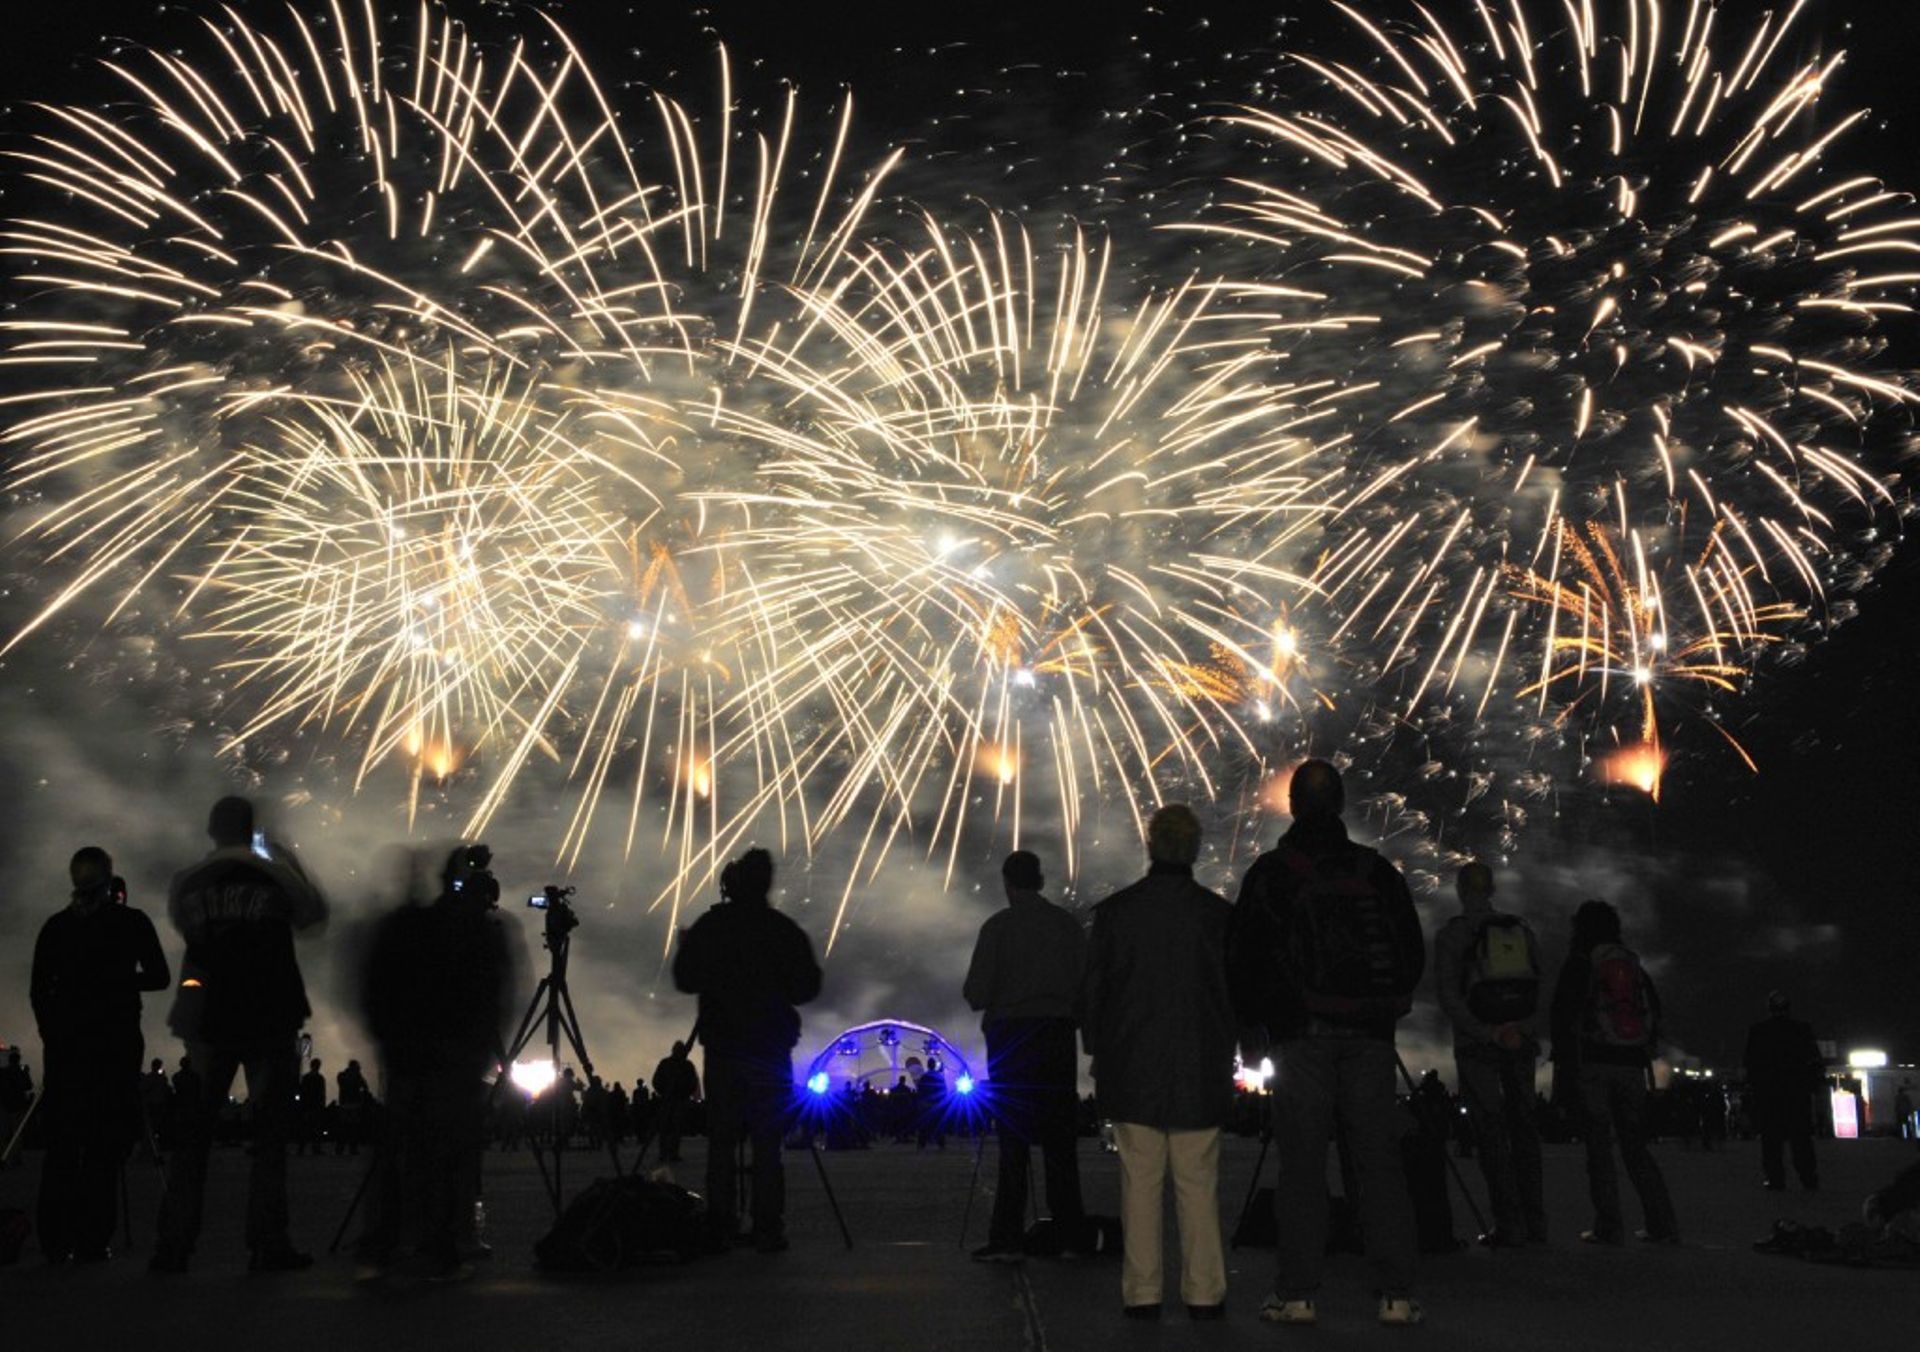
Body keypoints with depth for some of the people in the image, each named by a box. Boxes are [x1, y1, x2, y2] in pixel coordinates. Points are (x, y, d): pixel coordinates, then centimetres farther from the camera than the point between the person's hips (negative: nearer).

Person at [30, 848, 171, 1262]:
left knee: (61, 1143, 8)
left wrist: (52, 1034, 17)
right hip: (116, 1042, -3)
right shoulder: (131, 922, -2)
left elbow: (39, 989, 9)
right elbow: (159, 977, -2)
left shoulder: (55, 925, 8)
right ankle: (92, 1241, -4)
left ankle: (56, 1242, 9)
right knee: (104, 1143, -1)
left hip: (64, 1043, 3)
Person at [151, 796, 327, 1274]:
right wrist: (289, 860, 18)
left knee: (192, 1135, 10)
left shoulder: (185, 882, 0)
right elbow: (314, 913, 10)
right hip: (270, 1019, -2)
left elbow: (182, 926, 16)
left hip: (207, 1020, 2)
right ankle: (267, 1244, 2)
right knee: (269, 1135, 4)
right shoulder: (276, 875, -6)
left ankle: (173, 1245, 9)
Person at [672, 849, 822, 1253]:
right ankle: (768, 1231, 1)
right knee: (768, 1143, 2)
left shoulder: (708, 928, -2)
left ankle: (719, 1231, 7)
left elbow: (685, 980, 3)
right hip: (771, 1048, -1)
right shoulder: (785, 931, -4)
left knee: (720, 1140, 7)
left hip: (721, 1048, 1)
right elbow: (807, 988, 0)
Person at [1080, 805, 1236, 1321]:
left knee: (1140, 1182, 6)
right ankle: (1204, 1292, 10)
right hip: (1201, 1069, 0)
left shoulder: (1114, 910, -4)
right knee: (1198, 1183, 7)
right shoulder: (1218, 912, -4)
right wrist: (1225, 1055, 15)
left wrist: (1097, 1051, 12)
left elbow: (1092, 988, 1)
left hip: (1132, 1069, 0)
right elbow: (1236, 990, 2)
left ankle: (1142, 1292, 9)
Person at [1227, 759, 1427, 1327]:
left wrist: (1253, 1029, 13)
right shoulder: (1377, 870, 9)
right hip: (1371, 1038, 2)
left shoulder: (1269, 872, 0)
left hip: (1301, 1037, -2)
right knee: (1379, 1162, 5)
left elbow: (1242, 960, 1)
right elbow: (1414, 954, 14)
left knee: (1302, 1164, 1)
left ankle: (1298, 1293, 2)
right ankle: (1396, 1293, 5)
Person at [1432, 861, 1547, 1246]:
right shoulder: (1521, 929, 9)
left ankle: (1509, 1225, -5)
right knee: (1523, 1127, 10)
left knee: (1490, 1131, -2)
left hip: (1476, 1043, -4)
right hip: (1522, 1041, 4)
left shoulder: (1450, 934, -4)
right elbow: (1540, 987, 8)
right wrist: (1517, 1028, 7)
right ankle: (1535, 1224, 10)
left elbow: (1449, 997, -12)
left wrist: (1488, 1034, -12)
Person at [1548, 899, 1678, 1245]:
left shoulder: (1579, 962, -1)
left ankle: (1609, 1226, -8)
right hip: (1633, 1063, 5)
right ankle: (1662, 1224, 4)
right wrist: (1646, 1053, 20)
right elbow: (1655, 1010, 16)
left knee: (1598, 1145, -3)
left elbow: (1563, 1012, -6)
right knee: (1635, 1145, 10)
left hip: (1592, 1063, -5)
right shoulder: (1634, 964, 14)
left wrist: (1563, 1060, -1)